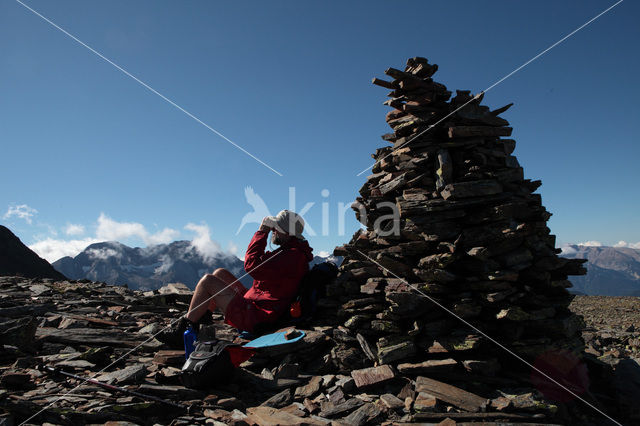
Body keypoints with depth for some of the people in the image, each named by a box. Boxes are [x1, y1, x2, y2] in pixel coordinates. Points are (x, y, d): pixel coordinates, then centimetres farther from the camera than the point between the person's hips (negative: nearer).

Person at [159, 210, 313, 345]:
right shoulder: (294, 251, 11)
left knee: (207, 281, -8)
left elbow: (251, 265, -26)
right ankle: (199, 319, 21)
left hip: (254, 316, -11)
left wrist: (262, 231, -18)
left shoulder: (291, 257, -24)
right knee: (220, 273, 15)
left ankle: (182, 331, 5)